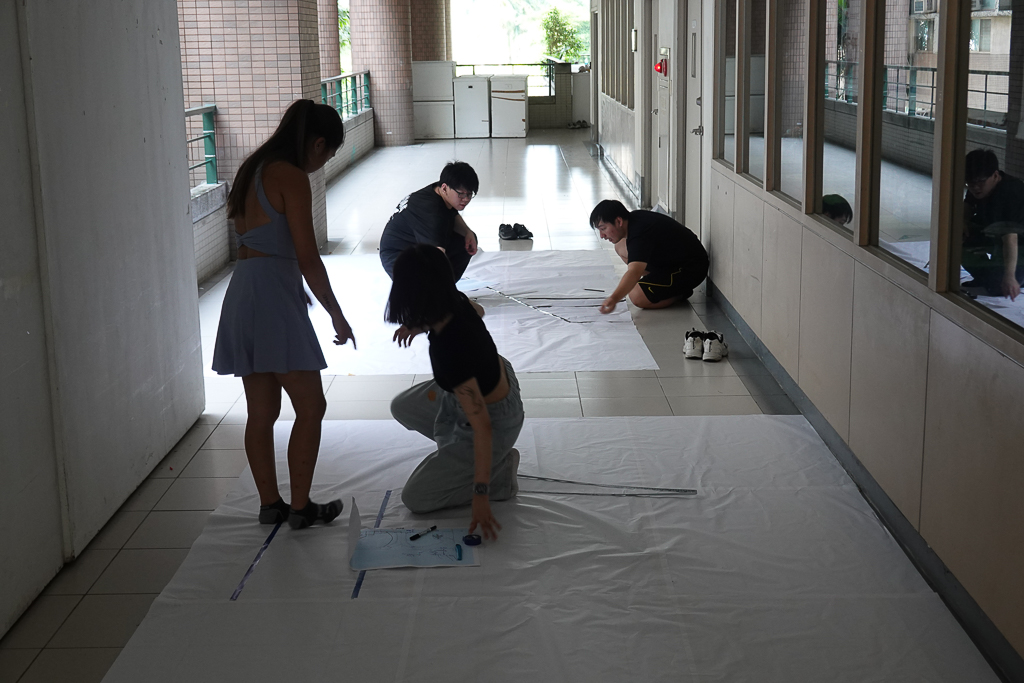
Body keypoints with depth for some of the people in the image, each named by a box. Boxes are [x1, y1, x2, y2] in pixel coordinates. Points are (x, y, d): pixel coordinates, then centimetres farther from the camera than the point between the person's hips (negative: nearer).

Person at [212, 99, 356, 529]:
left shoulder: (254, 170, 15)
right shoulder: (291, 177, -12)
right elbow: (307, 258, -14)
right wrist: (336, 315, -6)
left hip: (243, 296, 9)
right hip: (274, 297, -9)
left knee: (262, 411, 12)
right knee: (310, 406, 1)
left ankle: (270, 504, 19)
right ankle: (301, 507, 6)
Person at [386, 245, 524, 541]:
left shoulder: (450, 350, -39)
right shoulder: (456, 303, -17)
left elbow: (482, 425, -34)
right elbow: (478, 312, 13)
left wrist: (481, 495, -30)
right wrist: (421, 324, 20)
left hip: (497, 420, -8)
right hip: (497, 380, 8)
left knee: (415, 497, 3)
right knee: (403, 407, 23)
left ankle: (500, 472, 6)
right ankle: (460, 454, 19)